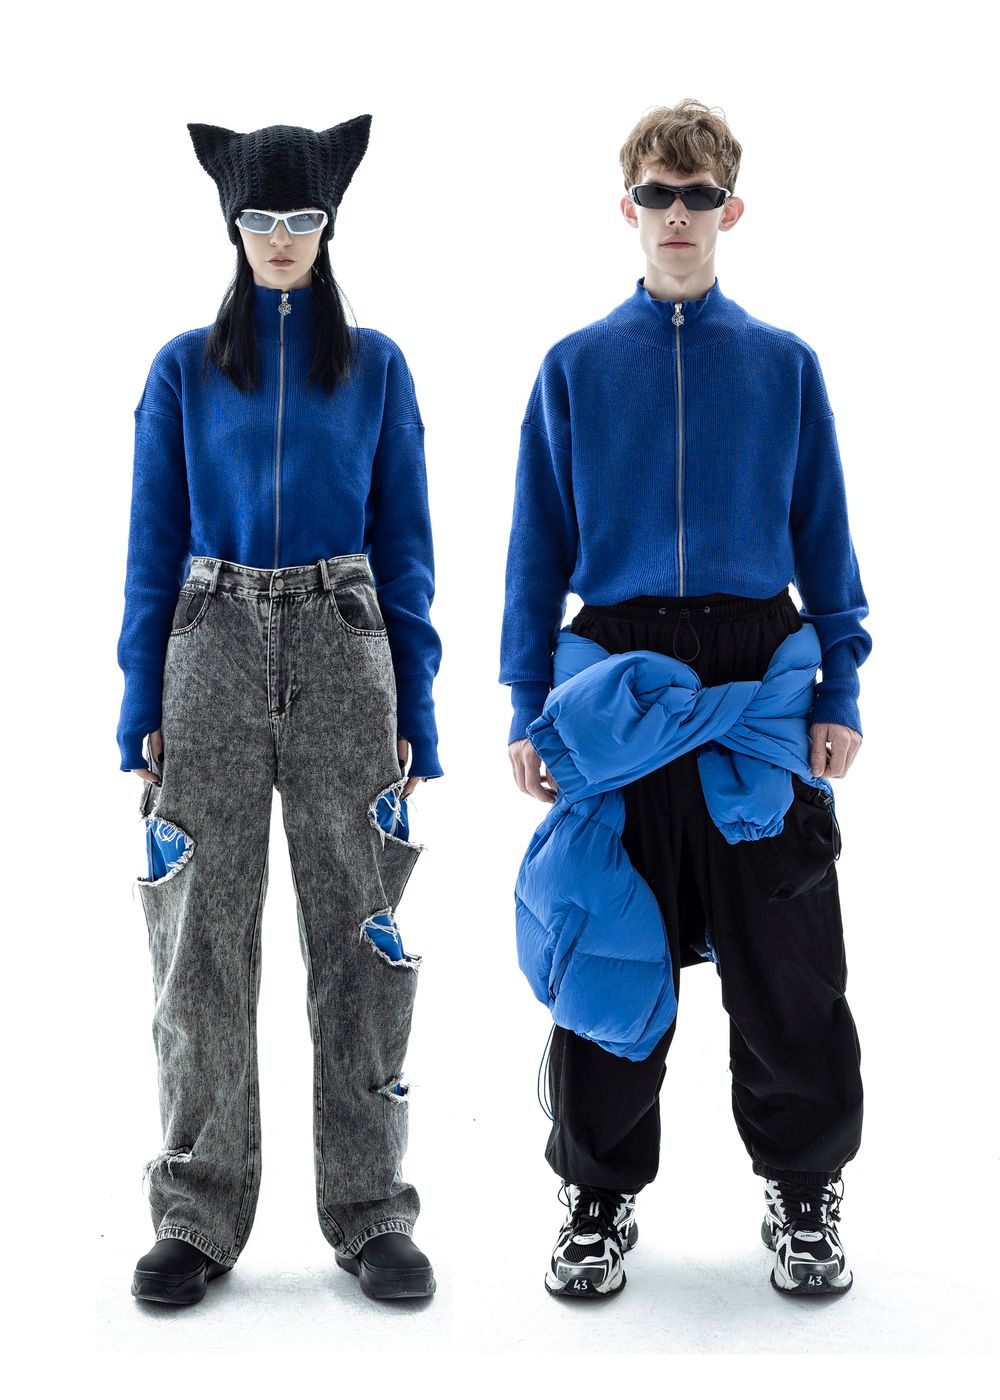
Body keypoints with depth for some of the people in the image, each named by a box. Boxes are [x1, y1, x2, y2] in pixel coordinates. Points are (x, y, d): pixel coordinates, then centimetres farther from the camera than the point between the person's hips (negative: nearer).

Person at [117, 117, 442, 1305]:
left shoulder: (375, 367, 8)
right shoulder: (184, 370, 7)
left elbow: (404, 549, 6)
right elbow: (153, 550, 6)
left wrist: (413, 718, 0)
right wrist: (143, 712, 0)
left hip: (343, 658, 0)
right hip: (214, 656, 0)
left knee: (357, 931, 1)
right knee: (204, 934, 1)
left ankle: (370, 1210, 12)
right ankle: (198, 1216, 13)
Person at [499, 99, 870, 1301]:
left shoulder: (783, 365, 9)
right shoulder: (577, 367, 8)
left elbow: (824, 537, 9)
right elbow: (540, 543, 8)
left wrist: (840, 692, 0)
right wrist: (528, 705, 1)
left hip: (759, 680, 0)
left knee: (784, 955, 4)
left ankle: (803, 1188, 23)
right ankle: (601, 1194, 23)